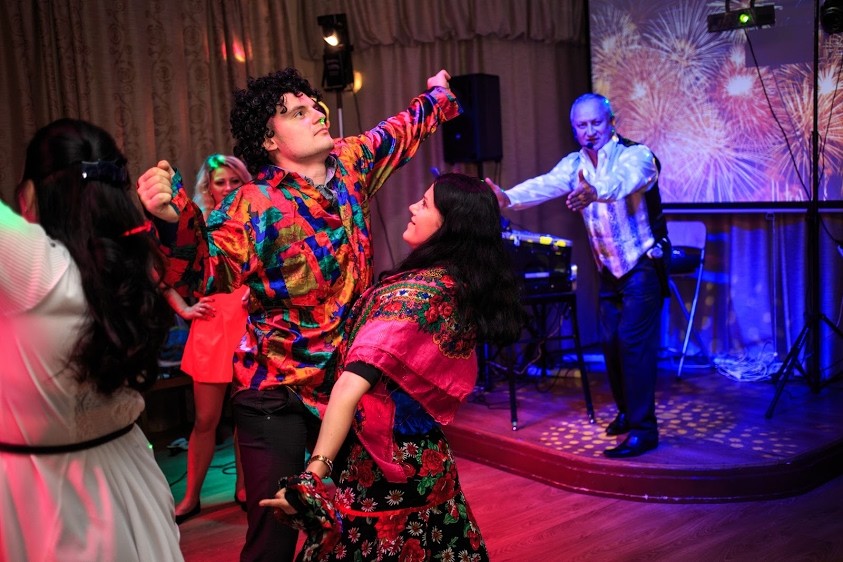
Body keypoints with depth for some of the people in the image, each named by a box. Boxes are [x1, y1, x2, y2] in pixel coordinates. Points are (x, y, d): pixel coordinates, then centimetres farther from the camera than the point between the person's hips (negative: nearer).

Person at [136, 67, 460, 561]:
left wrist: (437, 95, 37)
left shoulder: (350, 164, 0)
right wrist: (174, 223, -49)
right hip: (279, 390, -6)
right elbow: (206, 273, -30)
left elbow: (399, 133, 21)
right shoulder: (256, 205, -17)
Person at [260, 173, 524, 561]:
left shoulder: (412, 292, -24)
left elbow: (353, 383, -34)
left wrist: (314, 471, -41)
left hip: (380, 466, -8)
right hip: (427, 459, 8)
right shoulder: (466, 289, 0)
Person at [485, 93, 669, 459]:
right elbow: (545, 185, -19)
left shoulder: (636, 155, -16)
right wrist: (508, 198, -39)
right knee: (610, 341, 10)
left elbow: (624, 180, -40)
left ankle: (644, 429, -6)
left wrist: (595, 192, -62)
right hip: (609, 268, 6)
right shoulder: (575, 164, 0)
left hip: (643, 264, -6)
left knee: (634, 342, -12)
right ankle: (626, 412, 29)